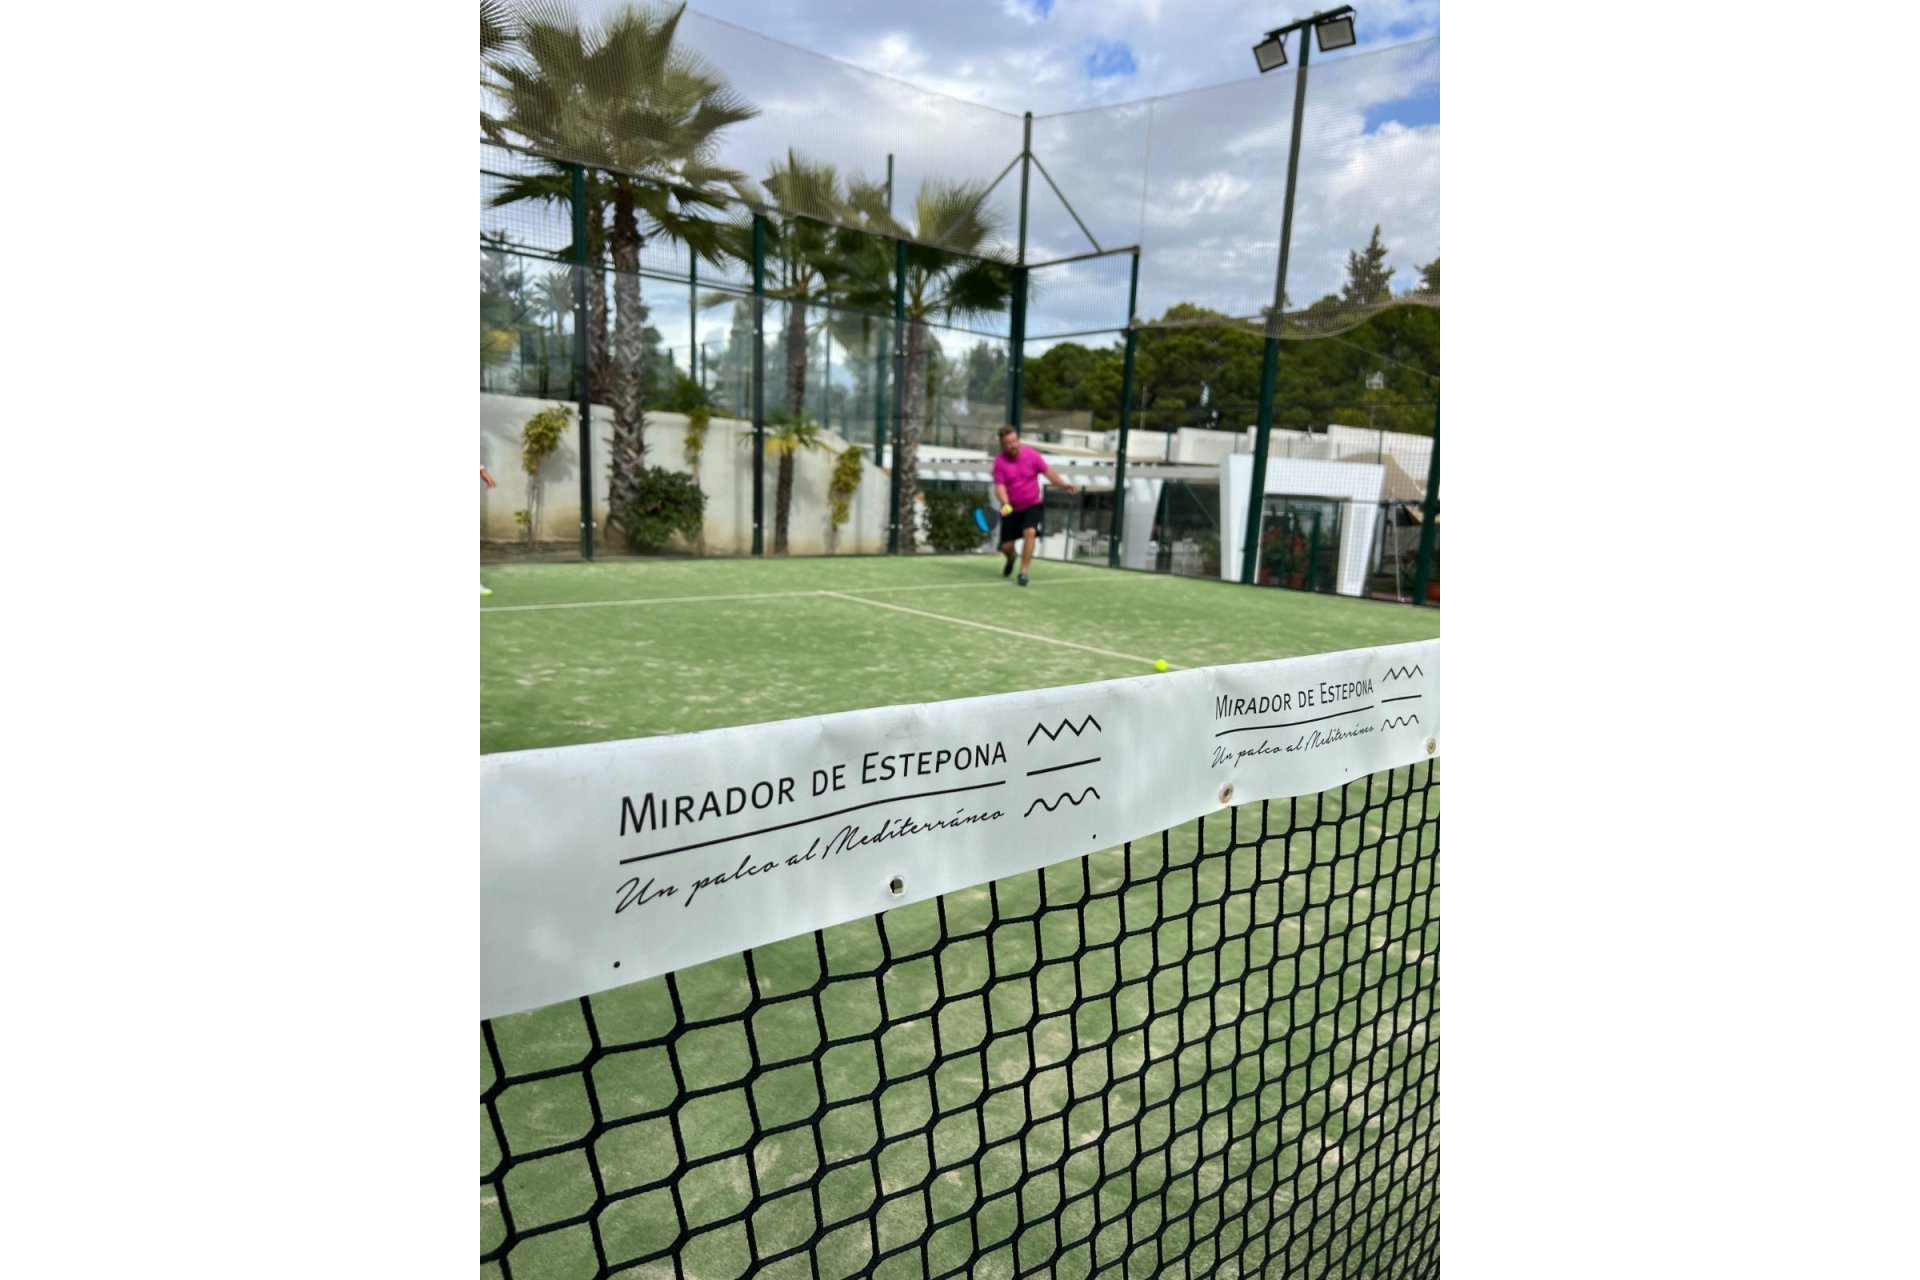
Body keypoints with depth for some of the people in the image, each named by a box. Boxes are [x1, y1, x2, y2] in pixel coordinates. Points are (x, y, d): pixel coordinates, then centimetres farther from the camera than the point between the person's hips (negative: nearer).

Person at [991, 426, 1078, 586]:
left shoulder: (1032, 455, -9)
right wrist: (1005, 504, -36)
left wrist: (1064, 485, -16)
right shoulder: (999, 461, -12)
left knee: (1030, 532, -27)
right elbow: (999, 486, -17)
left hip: (1031, 505, 0)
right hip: (1011, 508, 1)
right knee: (1006, 546, 3)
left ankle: (1023, 572, -17)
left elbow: (1047, 471, -1)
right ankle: (1011, 560, 42)